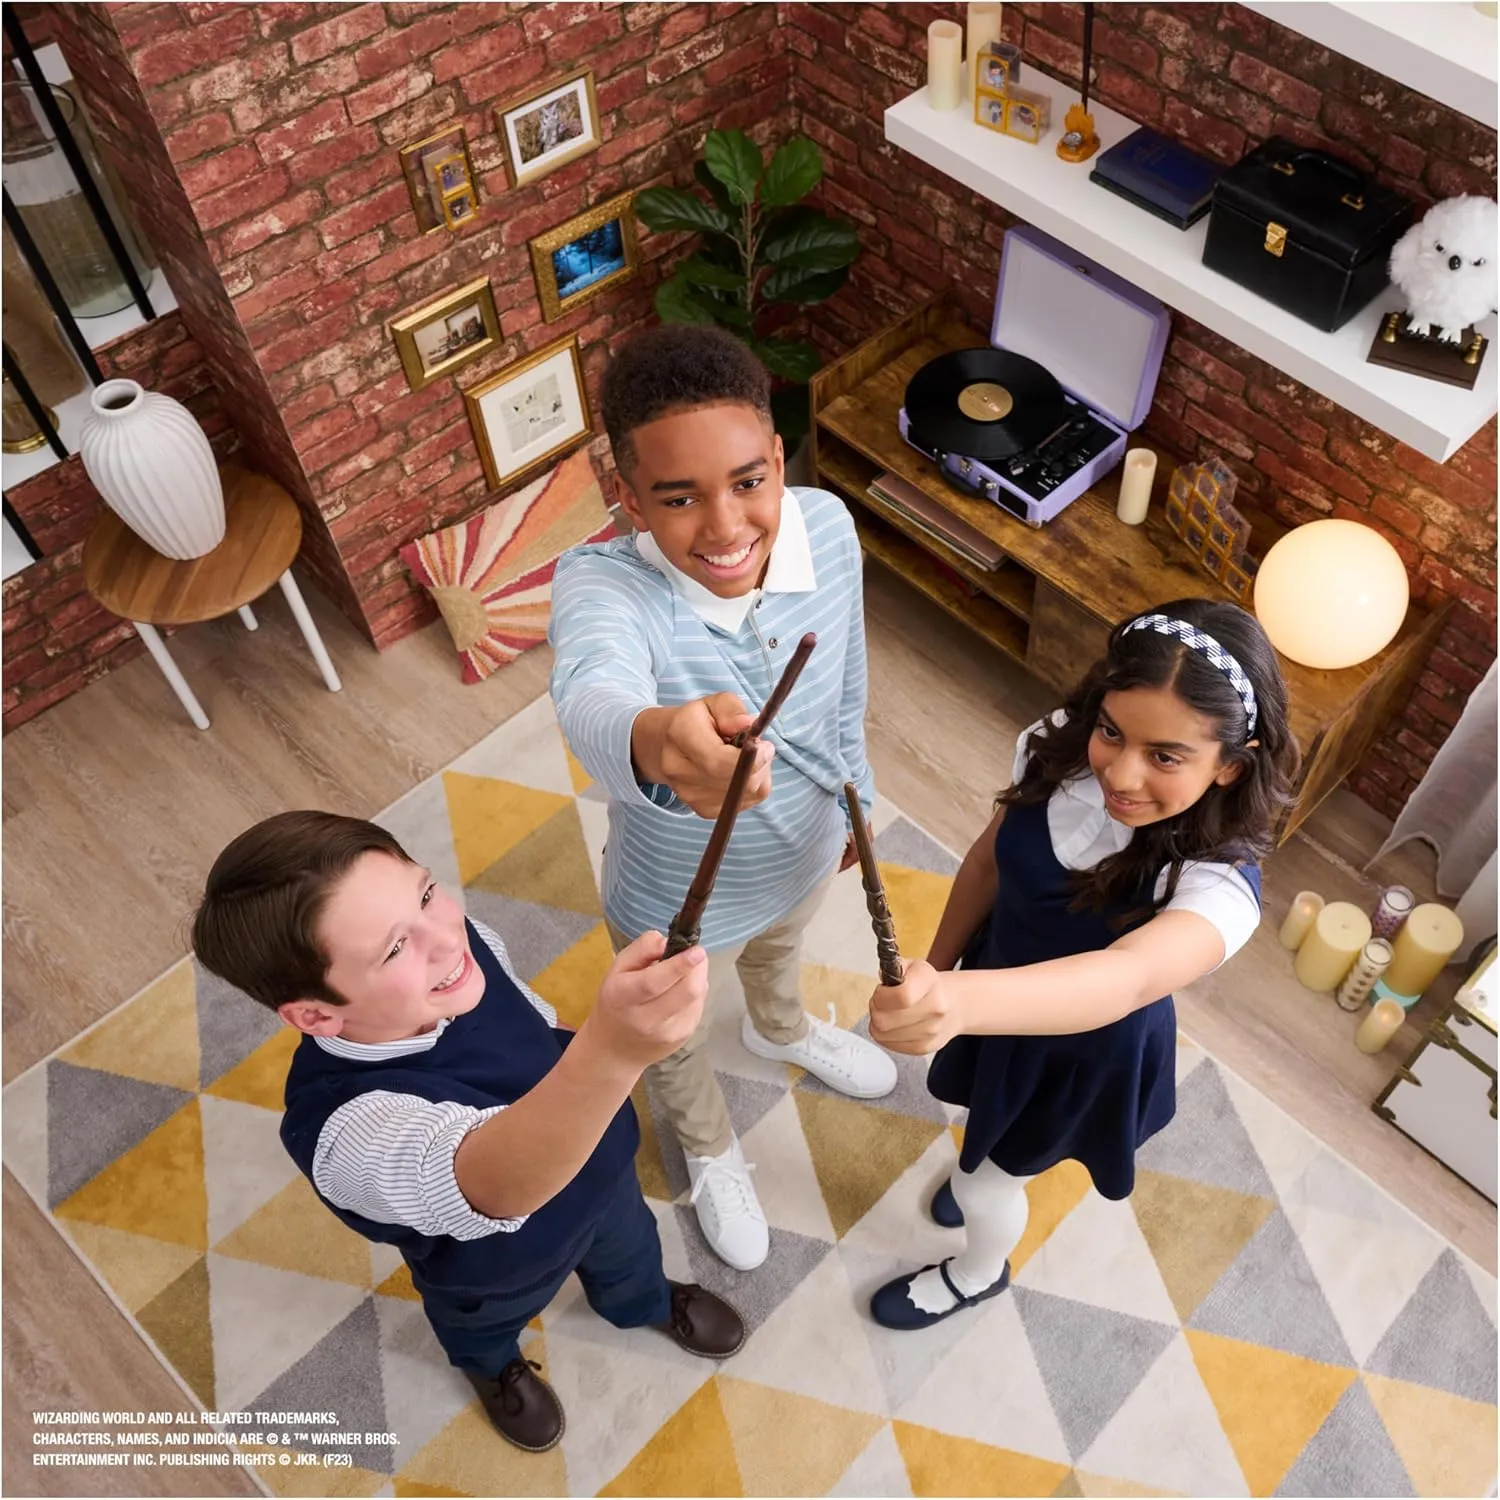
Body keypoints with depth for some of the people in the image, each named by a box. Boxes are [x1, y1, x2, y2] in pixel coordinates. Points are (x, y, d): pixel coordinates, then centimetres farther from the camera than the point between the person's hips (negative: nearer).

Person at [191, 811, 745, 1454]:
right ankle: (493, 1364, 69)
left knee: (626, 1250, 35)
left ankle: (645, 1302, 70)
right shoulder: (353, 1129, -50)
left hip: (601, 1171, 4)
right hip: (499, 1267, -3)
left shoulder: (456, 943, -30)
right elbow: (502, 1178, -69)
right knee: (486, 1324, 33)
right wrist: (610, 1051, -87)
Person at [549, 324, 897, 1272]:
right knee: (675, 1043, 30)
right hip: (680, 904, -3)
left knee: (783, 953, 39)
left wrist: (854, 792, 10)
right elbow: (593, 698, -63)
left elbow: (845, 683, -6)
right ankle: (711, 1148, 66)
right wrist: (657, 739, -86)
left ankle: (783, 1032, 78)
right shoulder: (599, 583, -39)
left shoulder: (828, 527, -25)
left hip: (804, 849, 4)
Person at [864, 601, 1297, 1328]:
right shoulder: (1058, 749, -25)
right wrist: (935, 974, 5)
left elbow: (1126, 979, -60)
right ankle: (991, 1170, 70)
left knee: (984, 1185, 19)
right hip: (999, 982, 4)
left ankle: (977, 1273, 55)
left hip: (1088, 1047, -4)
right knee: (988, 1130, 34)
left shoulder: (1217, 884, -40)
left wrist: (959, 1001, -78)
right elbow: (988, 862, -8)